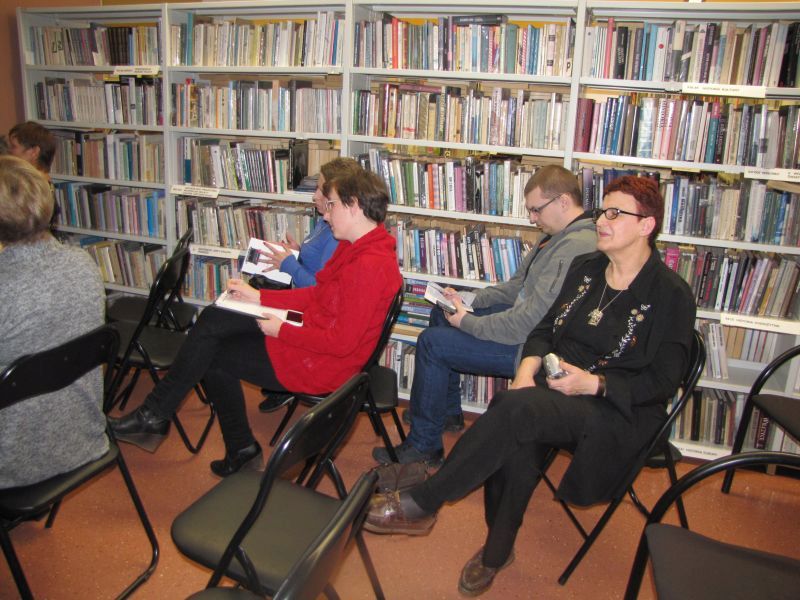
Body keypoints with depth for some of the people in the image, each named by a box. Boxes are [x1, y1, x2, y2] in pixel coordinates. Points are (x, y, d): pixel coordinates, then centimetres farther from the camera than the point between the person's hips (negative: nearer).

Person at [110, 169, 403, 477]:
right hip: (310, 330, 10)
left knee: (211, 356, 0)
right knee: (213, 318, 6)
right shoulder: (355, 246, 5)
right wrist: (258, 296, 5)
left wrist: (281, 331, -17)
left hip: (317, 364, -10)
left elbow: (342, 342, -28)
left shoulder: (370, 265, -27)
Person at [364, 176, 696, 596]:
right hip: (555, 385, 5)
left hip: (617, 409, -5)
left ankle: (421, 504, -22)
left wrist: (593, 383, -21)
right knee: (516, 444, -29)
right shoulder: (585, 267, 12)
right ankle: (497, 551, -2)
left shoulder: (671, 294, -6)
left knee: (516, 409, -33)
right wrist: (529, 365, -7)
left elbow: (662, 381, -7)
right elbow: (546, 327, 14)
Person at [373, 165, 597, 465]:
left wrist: (469, 322, -18)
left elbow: (530, 322, -30)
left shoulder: (576, 247, -27)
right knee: (440, 314, 18)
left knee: (432, 342, -13)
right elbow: (517, 286, 15)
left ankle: (424, 446, 2)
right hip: (527, 321, 11)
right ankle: (449, 412, 27)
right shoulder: (559, 236, 8)